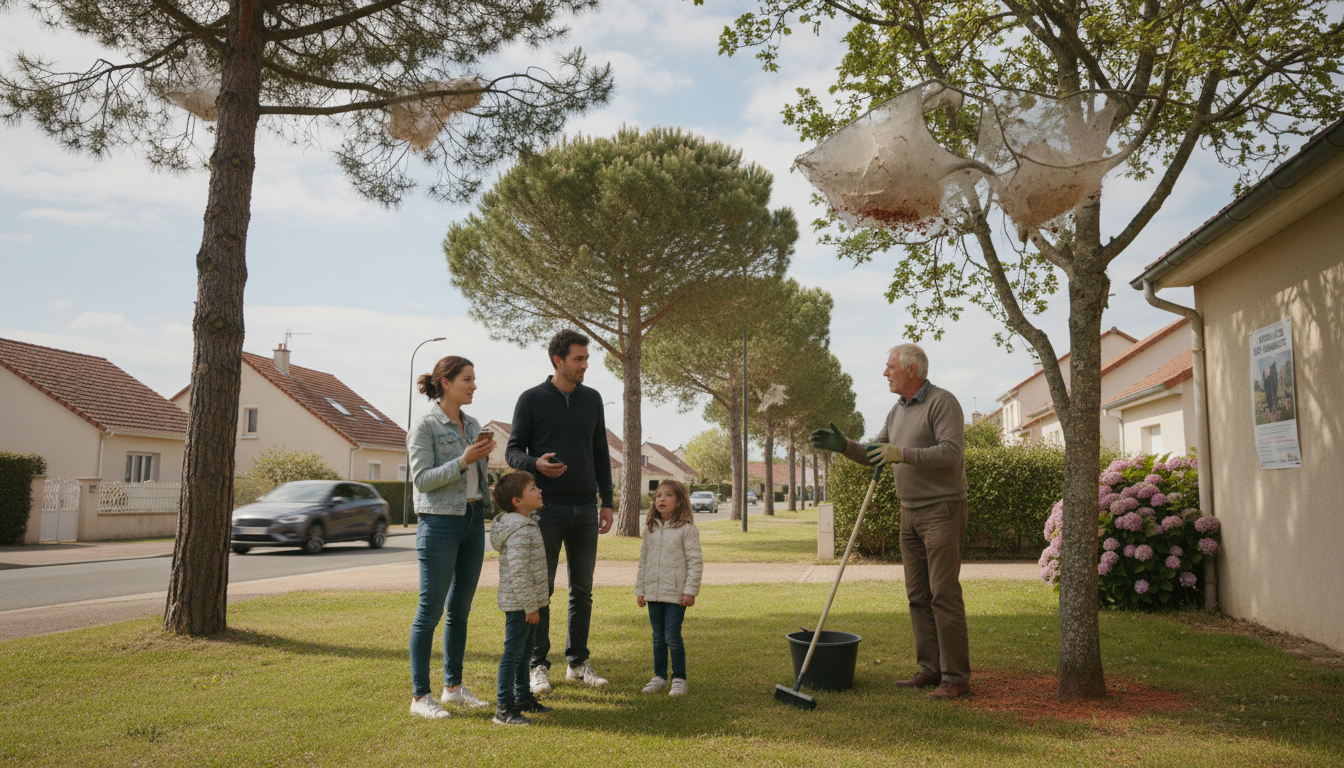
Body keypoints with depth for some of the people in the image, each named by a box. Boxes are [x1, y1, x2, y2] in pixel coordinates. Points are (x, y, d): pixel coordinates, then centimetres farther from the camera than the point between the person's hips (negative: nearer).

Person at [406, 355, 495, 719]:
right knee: (430, 610, -2)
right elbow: (422, 479, -13)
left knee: (461, 608, 12)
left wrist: (491, 510, 18)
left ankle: (454, 687, 22)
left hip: (473, 521, 7)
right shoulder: (425, 426, -7)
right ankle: (420, 696, 7)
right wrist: (463, 461, -20)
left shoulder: (472, 424, 13)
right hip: (439, 522, -7)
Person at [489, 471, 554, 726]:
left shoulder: (527, 525, 13)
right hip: (518, 604, -10)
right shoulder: (519, 530, -21)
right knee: (513, 652, -4)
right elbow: (518, 572, -26)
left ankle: (522, 697, 32)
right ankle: (503, 708, 2)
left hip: (527, 602, 10)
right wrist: (530, 606, -22)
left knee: (525, 651, 19)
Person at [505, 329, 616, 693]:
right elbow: (513, 451, -1)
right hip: (547, 507, -4)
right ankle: (539, 666, 11)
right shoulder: (531, 400, -2)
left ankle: (578, 661, 19)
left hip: (585, 508, 4)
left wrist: (607, 502, 8)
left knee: (583, 589, 8)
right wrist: (536, 464, -23)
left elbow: (601, 454, 14)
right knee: (541, 588, 0)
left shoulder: (592, 399, 10)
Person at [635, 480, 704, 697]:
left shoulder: (687, 529, -6)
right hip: (653, 593, 5)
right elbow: (643, 561, 15)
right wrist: (639, 590, 12)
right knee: (658, 637, 12)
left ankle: (679, 678, 9)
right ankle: (659, 676, 24)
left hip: (676, 594, -5)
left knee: (672, 636, -6)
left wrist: (690, 591, -12)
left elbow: (695, 562, -8)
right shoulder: (651, 530, 11)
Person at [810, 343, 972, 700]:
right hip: (910, 513, 8)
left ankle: (957, 677, -1)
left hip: (942, 510, -8)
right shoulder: (898, 410, 16)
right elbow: (875, 456, 18)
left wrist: (903, 454, -25)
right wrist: (843, 445, 3)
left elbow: (952, 452, -21)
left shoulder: (942, 402, -9)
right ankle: (930, 669, 16)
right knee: (918, 595, 9)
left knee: (944, 594, -8)